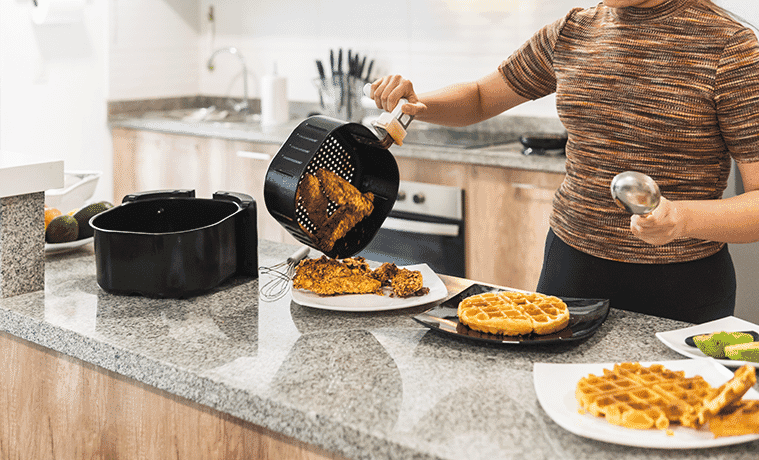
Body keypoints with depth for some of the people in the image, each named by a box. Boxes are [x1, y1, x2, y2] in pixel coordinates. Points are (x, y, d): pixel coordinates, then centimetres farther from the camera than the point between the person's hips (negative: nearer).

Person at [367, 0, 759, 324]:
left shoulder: (727, 45, -12)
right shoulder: (572, 32, 4)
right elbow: (480, 98, 18)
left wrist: (683, 218, -33)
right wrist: (415, 104, -2)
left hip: (681, 293, -4)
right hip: (570, 265, 5)